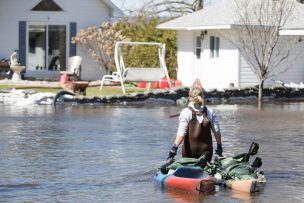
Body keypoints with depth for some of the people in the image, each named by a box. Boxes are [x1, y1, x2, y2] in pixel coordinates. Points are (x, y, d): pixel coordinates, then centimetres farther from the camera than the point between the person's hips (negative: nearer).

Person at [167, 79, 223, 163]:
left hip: (189, 151, -2)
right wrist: (219, 146, 13)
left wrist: (174, 148, -19)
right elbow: (217, 132, 1)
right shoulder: (210, 112, -3)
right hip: (206, 150, 2)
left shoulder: (186, 112, -11)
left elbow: (181, 133, -18)